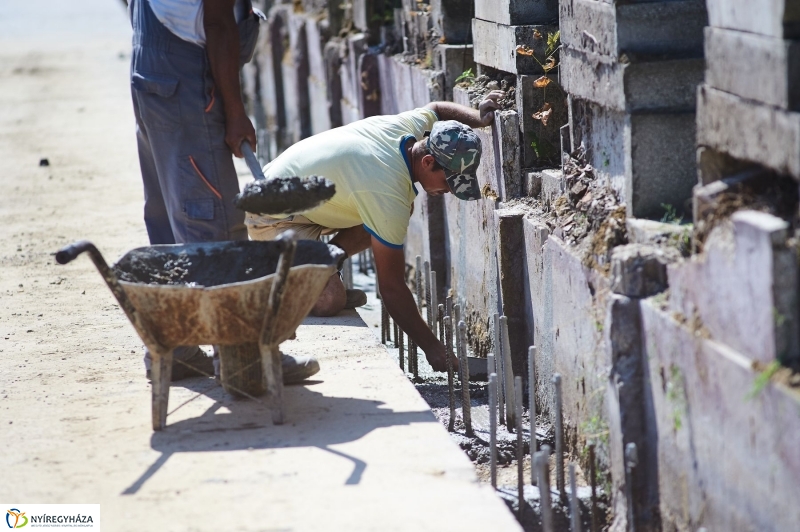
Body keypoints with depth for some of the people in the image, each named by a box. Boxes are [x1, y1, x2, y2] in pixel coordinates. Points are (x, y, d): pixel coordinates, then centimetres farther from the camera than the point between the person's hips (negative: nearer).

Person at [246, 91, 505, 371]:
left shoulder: (408, 125, -11)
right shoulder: (389, 197, -34)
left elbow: (437, 109, 17)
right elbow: (391, 287, -27)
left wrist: (479, 117, -1)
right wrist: (432, 347, -23)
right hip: (272, 218, -9)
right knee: (329, 301, -26)